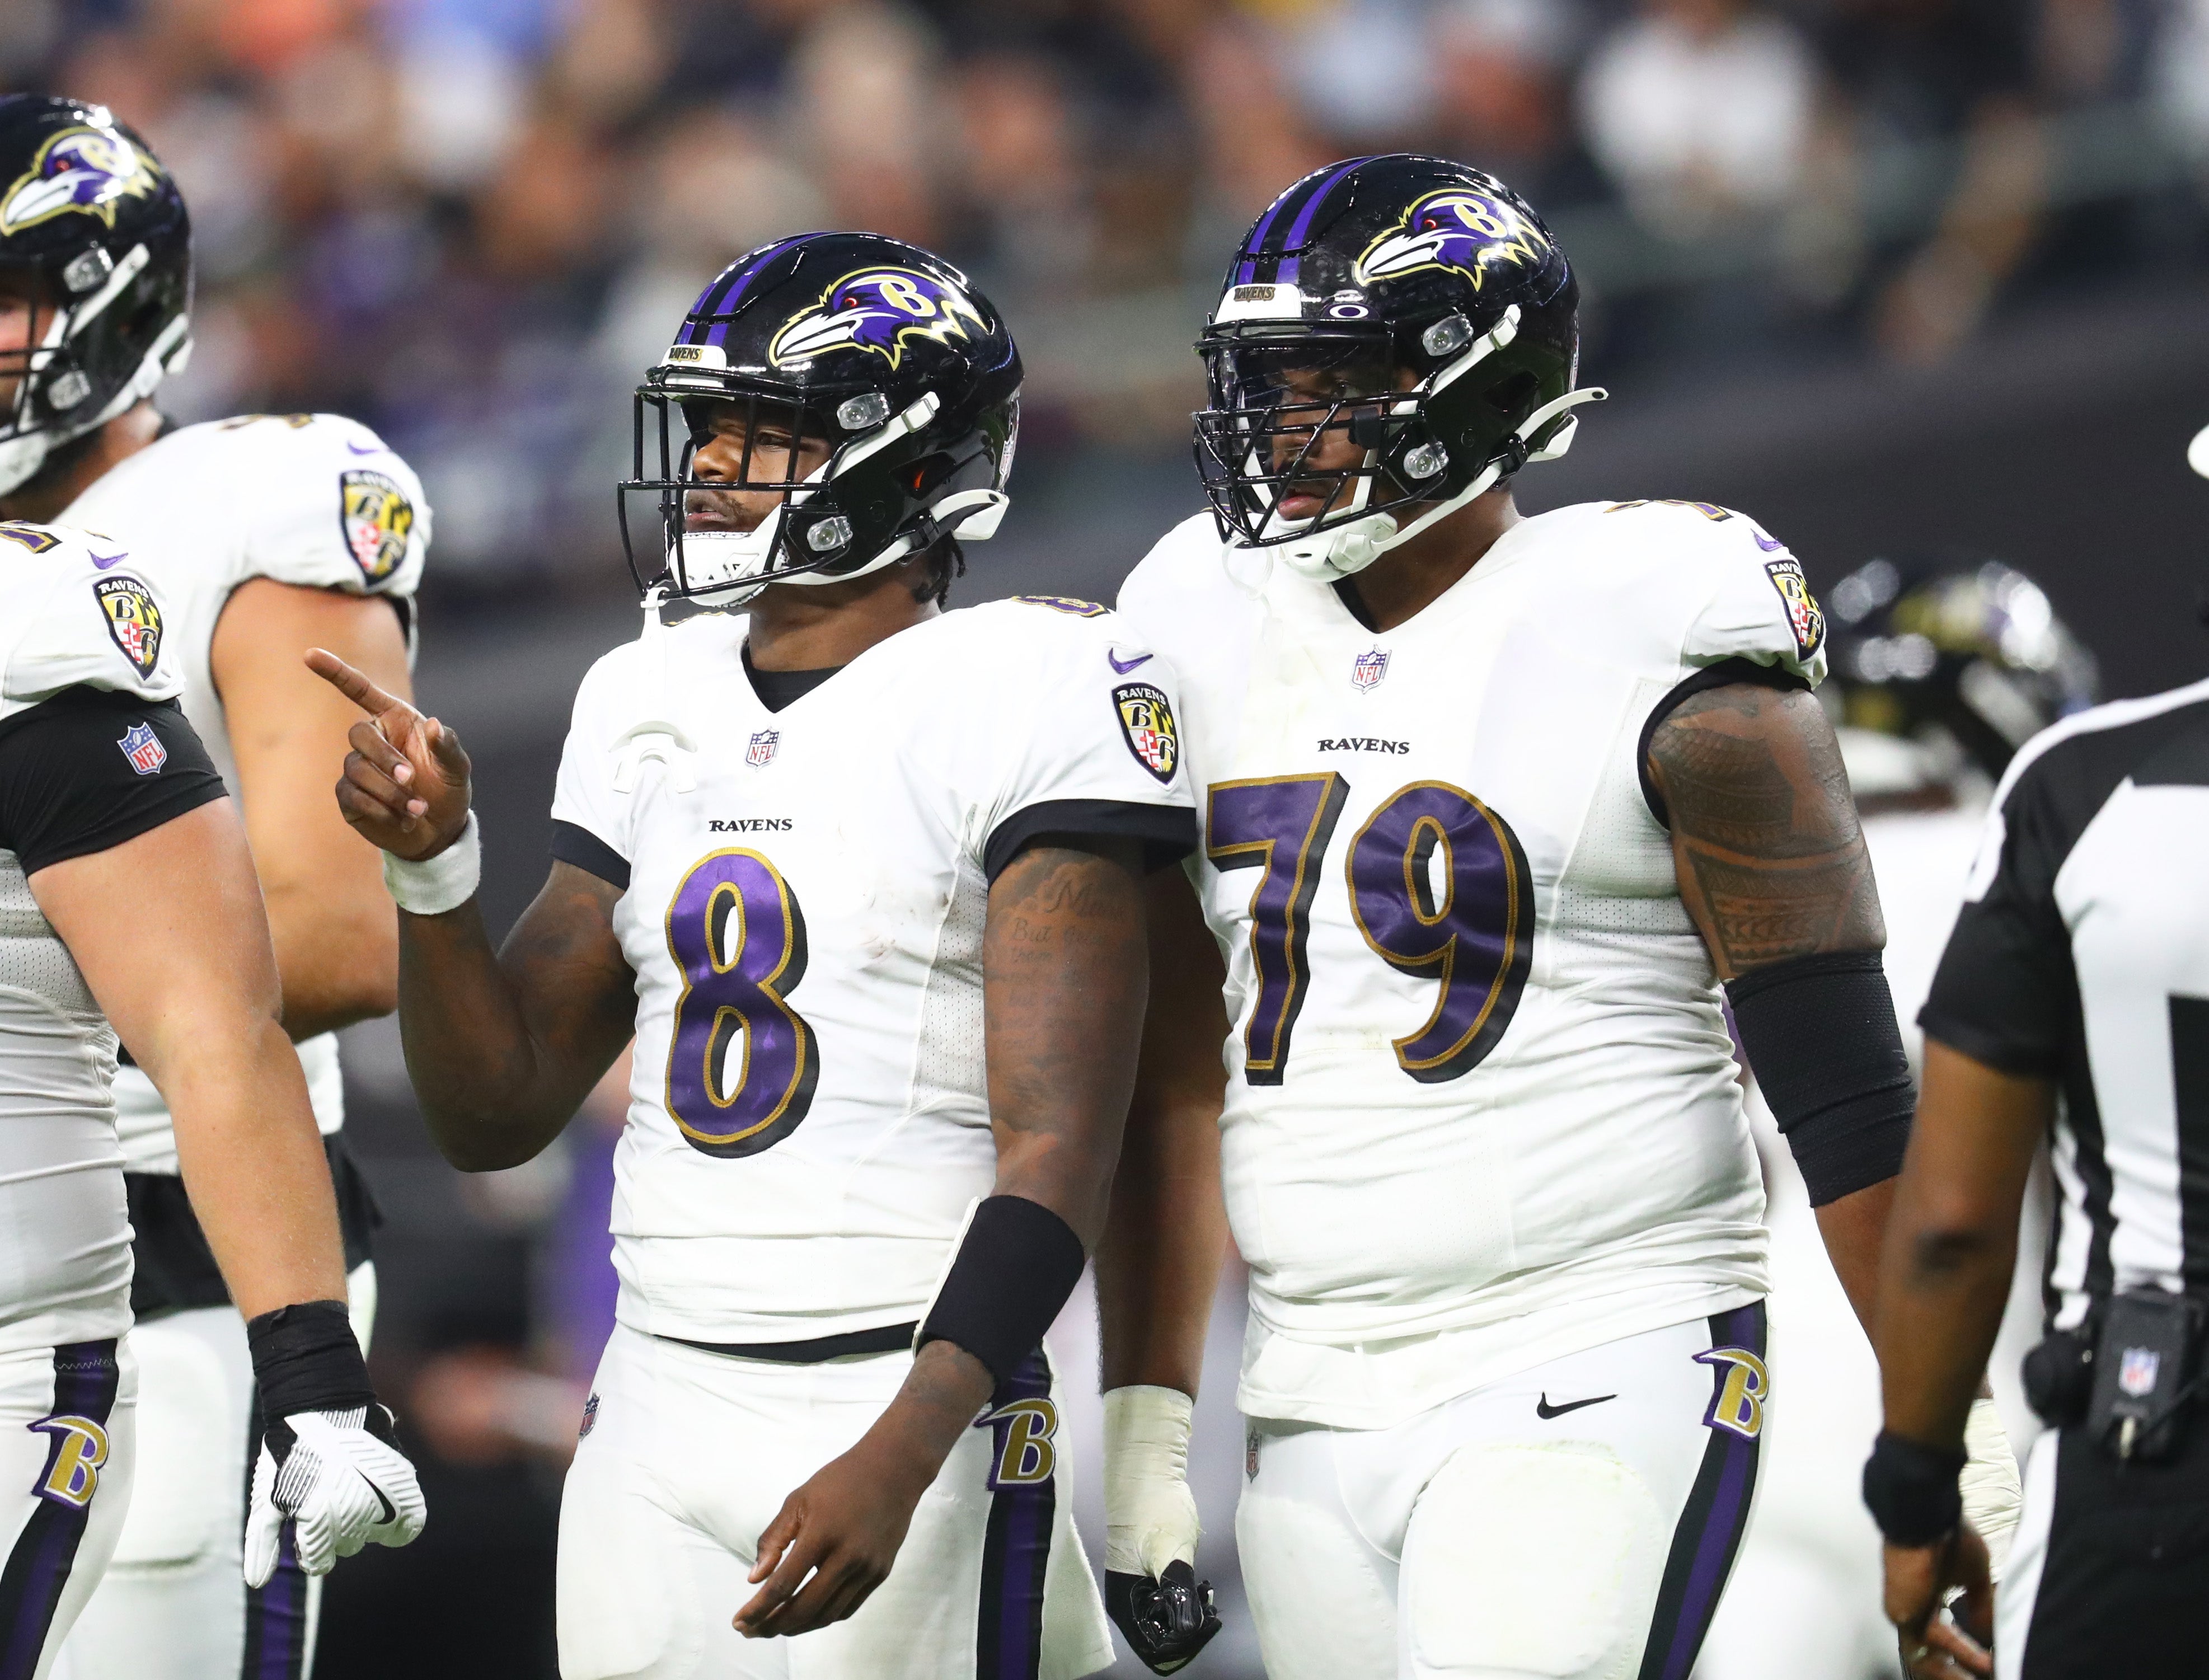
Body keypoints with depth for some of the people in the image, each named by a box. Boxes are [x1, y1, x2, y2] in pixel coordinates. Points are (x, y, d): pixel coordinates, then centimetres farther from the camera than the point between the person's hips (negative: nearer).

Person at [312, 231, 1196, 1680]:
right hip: (657, 1412, 6)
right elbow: (495, 1116, 15)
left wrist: (899, 1460, -24)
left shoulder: (1027, 694, -8)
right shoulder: (652, 706, 13)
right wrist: (433, 866, -2)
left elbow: (1056, 1157, -14)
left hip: (907, 1406, -6)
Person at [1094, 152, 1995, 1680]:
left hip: (1594, 1384, -6)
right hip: (1313, 1419, 6)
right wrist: (1144, 1417, 13)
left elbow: (1847, 1093, -7)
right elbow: (1170, 1065, 16)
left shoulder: (1662, 658, -8)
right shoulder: (1214, 635, 9)